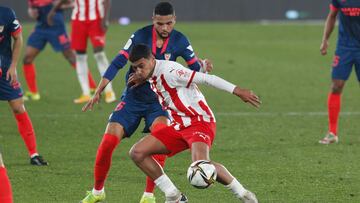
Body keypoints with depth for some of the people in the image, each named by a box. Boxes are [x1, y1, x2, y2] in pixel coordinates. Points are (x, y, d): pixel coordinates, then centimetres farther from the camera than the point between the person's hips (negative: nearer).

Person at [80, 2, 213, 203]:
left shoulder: (180, 41, -6)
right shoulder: (140, 36, -11)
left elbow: (195, 68, -5)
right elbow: (118, 63, -10)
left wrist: (203, 65, -30)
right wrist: (98, 91, -16)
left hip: (159, 101, 0)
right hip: (132, 99, 0)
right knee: (108, 142, -12)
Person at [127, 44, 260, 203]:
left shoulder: (168, 71, -17)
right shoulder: (152, 78, 8)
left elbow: (206, 79, -18)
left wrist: (237, 91, -20)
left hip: (200, 122, -9)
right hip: (178, 127, 9)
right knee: (137, 153, -4)